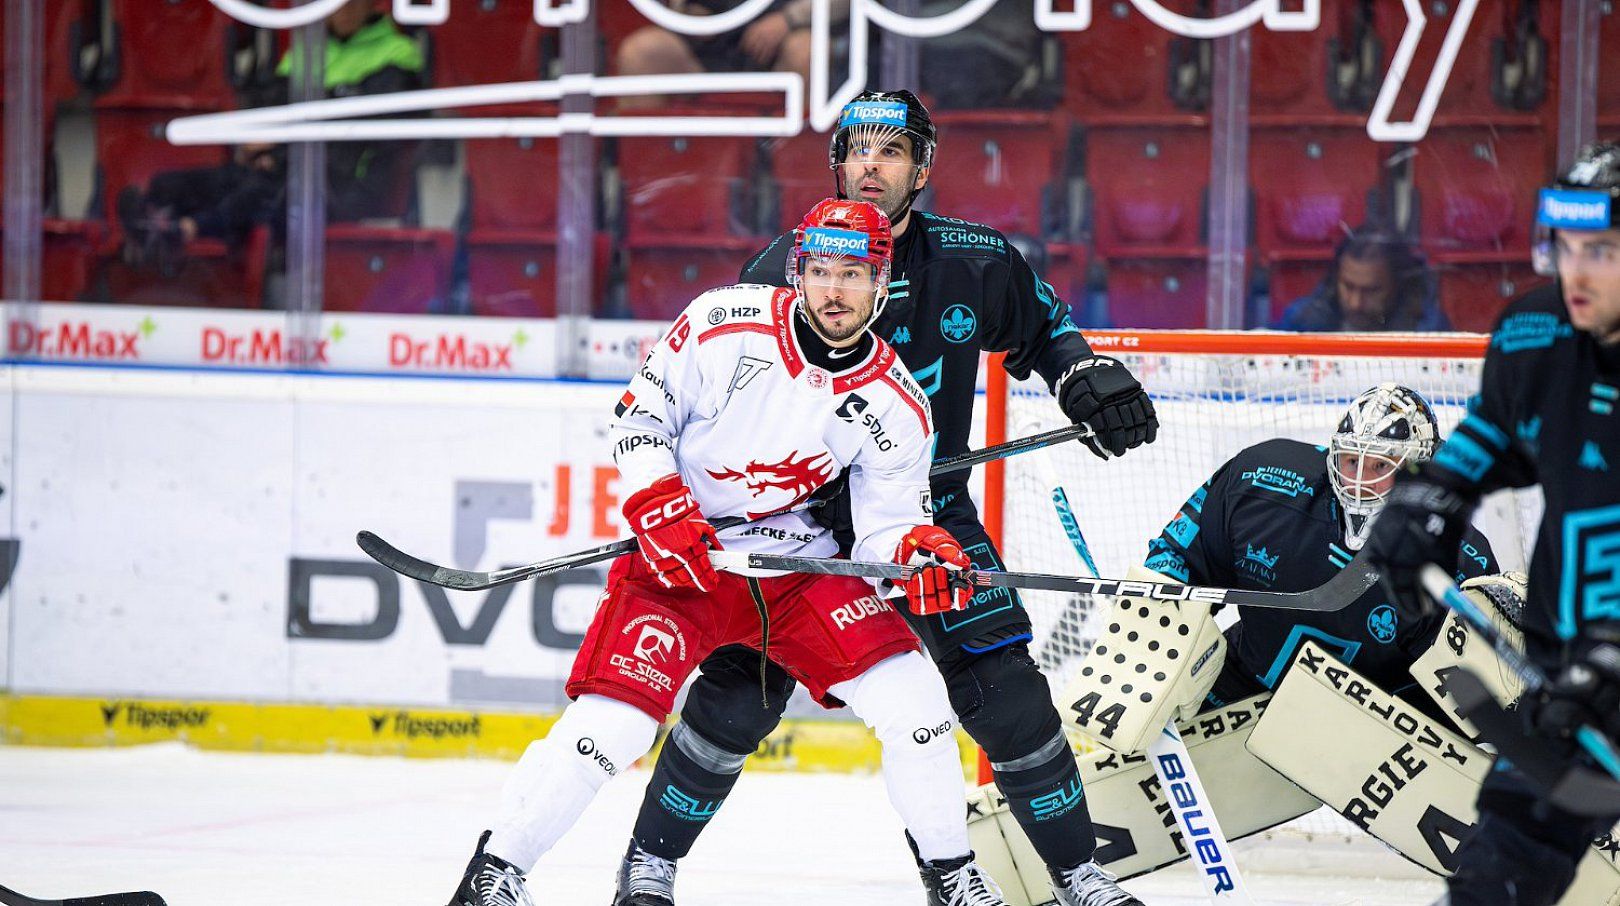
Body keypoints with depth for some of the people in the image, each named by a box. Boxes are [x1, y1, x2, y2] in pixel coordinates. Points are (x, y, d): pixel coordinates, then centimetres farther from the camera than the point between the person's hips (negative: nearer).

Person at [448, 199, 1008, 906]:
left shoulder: (895, 404, -6)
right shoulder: (724, 325, -15)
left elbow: (885, 526, -2)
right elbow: (639, 415, -6)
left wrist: (920, 552, -24)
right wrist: (658, 507, -18)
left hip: (799, 561, 3)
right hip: (680, 554, -3)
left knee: (913, 698, -11)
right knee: (612, 720, -18)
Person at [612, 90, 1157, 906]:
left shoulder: (973, 263, -5)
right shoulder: (782, 269, -9)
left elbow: (1042, 325, 15)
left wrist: (1090, 379, -2)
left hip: (933, 510, 1)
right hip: (806, 510, -1)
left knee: (1005, 692, -8)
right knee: (738, 689, -10)